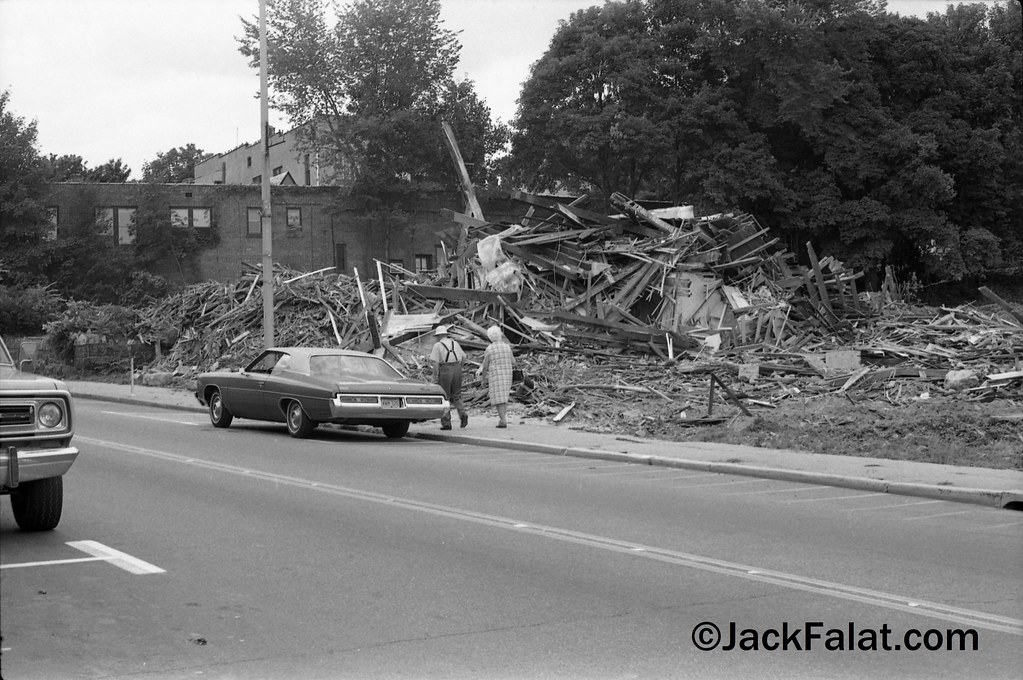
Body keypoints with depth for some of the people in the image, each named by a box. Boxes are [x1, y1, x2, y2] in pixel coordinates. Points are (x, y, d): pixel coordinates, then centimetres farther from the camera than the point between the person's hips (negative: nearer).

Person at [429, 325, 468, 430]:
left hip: (445, 370, -4)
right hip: (457, 370, 4)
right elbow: (463, 357, 14)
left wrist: (435, 378, -8)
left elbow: (435, 363, -11)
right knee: (456, 396, 16)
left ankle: (446, 423, 2)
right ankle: (463, 414, -8)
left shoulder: (438, 345, -4)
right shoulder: (455, 343, 11)